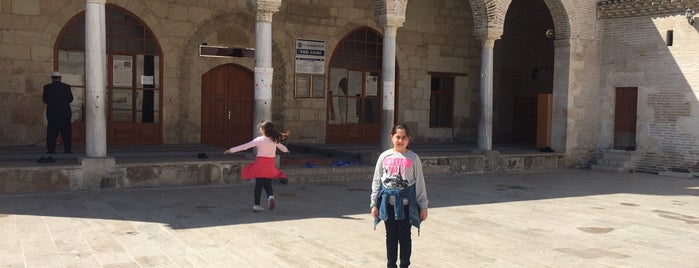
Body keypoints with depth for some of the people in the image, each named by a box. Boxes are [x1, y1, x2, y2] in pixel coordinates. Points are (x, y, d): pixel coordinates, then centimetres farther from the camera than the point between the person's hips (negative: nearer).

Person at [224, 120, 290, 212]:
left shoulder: (259, 140, -7)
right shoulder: (275, 140, 5)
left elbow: (244, 146, -9)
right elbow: (282, 147, 26)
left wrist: (231, 150, -5)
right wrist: (286, 150, 49)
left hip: (259, 163, -2)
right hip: (270, 166, 2)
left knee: (258, 185, 7)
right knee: (268, 185, 12)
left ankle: (256, 205, 8)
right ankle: (270, 196, -18)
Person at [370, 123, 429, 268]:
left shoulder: (413, 158, -3)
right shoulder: (385, 156, 1)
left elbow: (419, 183, 0)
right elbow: (377, 181, 5)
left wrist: (423, 206, 0)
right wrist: (374, 203, 2)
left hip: (406, 203, -1)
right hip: (388, 202, 2)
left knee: (405, 236, 7)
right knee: (391, 236, 12)